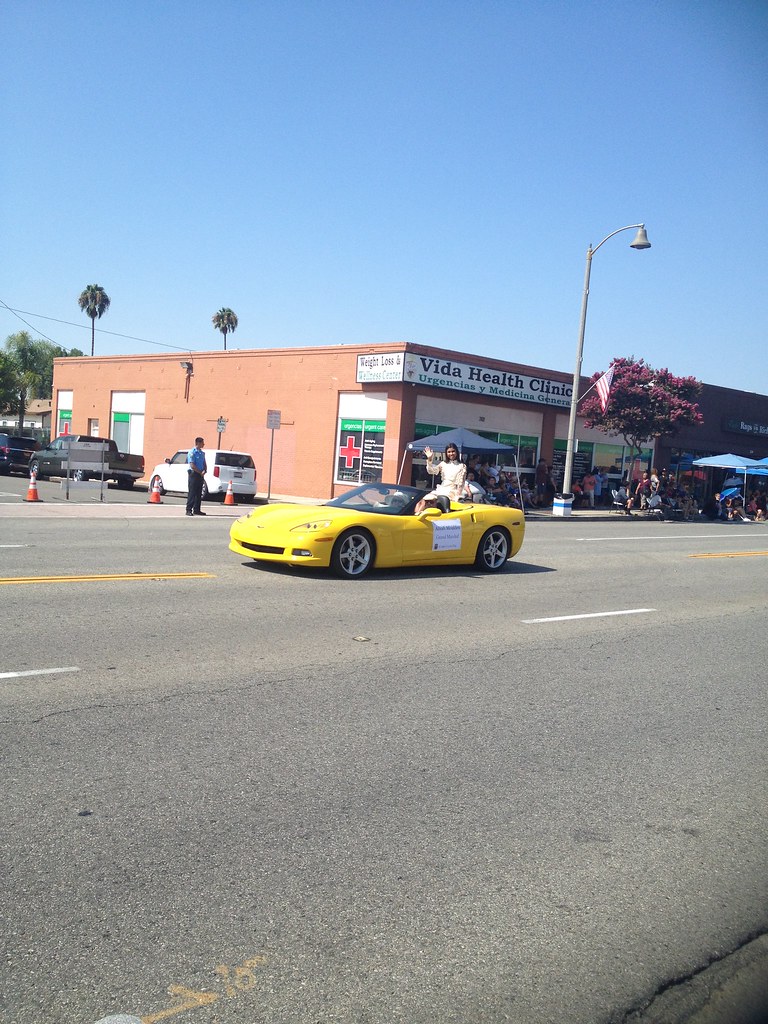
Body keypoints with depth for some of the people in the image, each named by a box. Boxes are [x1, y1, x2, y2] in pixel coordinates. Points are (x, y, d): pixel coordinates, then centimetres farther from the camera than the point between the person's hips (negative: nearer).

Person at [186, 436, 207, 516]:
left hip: (200, 475, 8)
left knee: (199, 493, 9)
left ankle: (196, 509, 14)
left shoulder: (202, 453, 15)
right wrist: (200, 472, -14)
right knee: (192, 493, -8)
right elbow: (192, 465, -16)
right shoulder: (192, 452, -9)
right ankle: (189, 510, -7)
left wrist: (204, 471, -2)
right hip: (193, 474, -8)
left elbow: (204, 464, 18)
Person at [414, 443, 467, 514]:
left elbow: (460, 483, -2)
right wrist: (429, 459, -9)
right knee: (422, 501, -21)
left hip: (451, 492, -5)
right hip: (440, 489, 5)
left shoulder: (462, 466, 4)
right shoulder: (443, 464, 17)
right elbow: (432, 471, 5)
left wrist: (457, 497, -13)